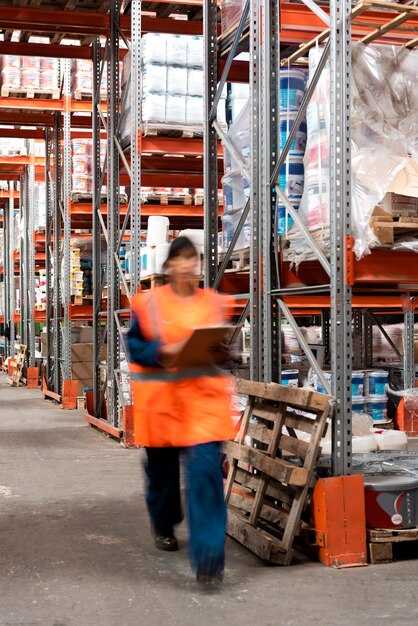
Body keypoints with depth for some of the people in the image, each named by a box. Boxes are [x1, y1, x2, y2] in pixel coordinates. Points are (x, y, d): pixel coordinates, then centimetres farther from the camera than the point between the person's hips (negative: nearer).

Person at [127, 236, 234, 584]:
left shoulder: (215, 302, 6)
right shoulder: (148, 302, -1)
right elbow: (132, 343, -1)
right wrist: (162, 351, -18)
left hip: (204, 397, 0)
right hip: (161, 397, 0)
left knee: (206, 470, -12)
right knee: (163, 466, 16)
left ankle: (209, 556, -10)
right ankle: (164, 526, 46)